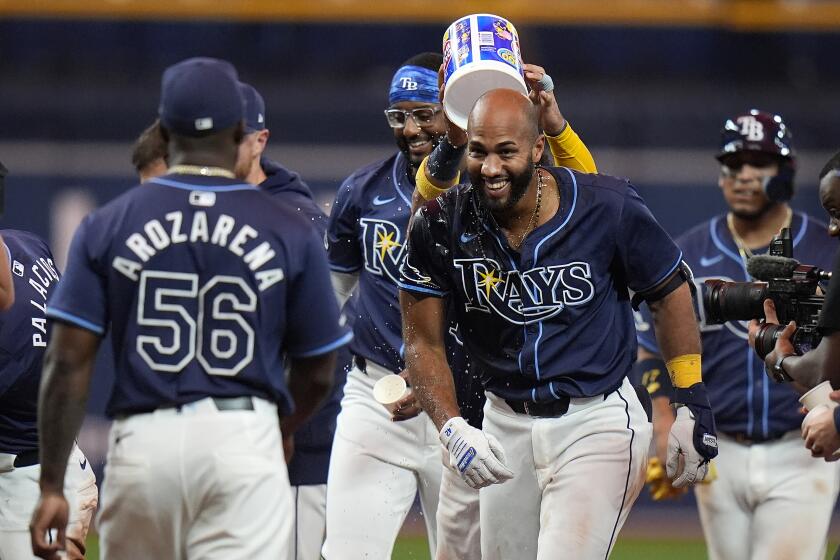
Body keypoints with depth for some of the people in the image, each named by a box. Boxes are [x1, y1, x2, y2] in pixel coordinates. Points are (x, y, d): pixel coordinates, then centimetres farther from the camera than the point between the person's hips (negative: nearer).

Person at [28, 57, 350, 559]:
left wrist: (52, 486, 0)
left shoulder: (107, 226, 3)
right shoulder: (290, 234, 2)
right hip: (245, 441, -1)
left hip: (143, 443, 1)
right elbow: (318, 376, 9)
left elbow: (69, 364, -3)